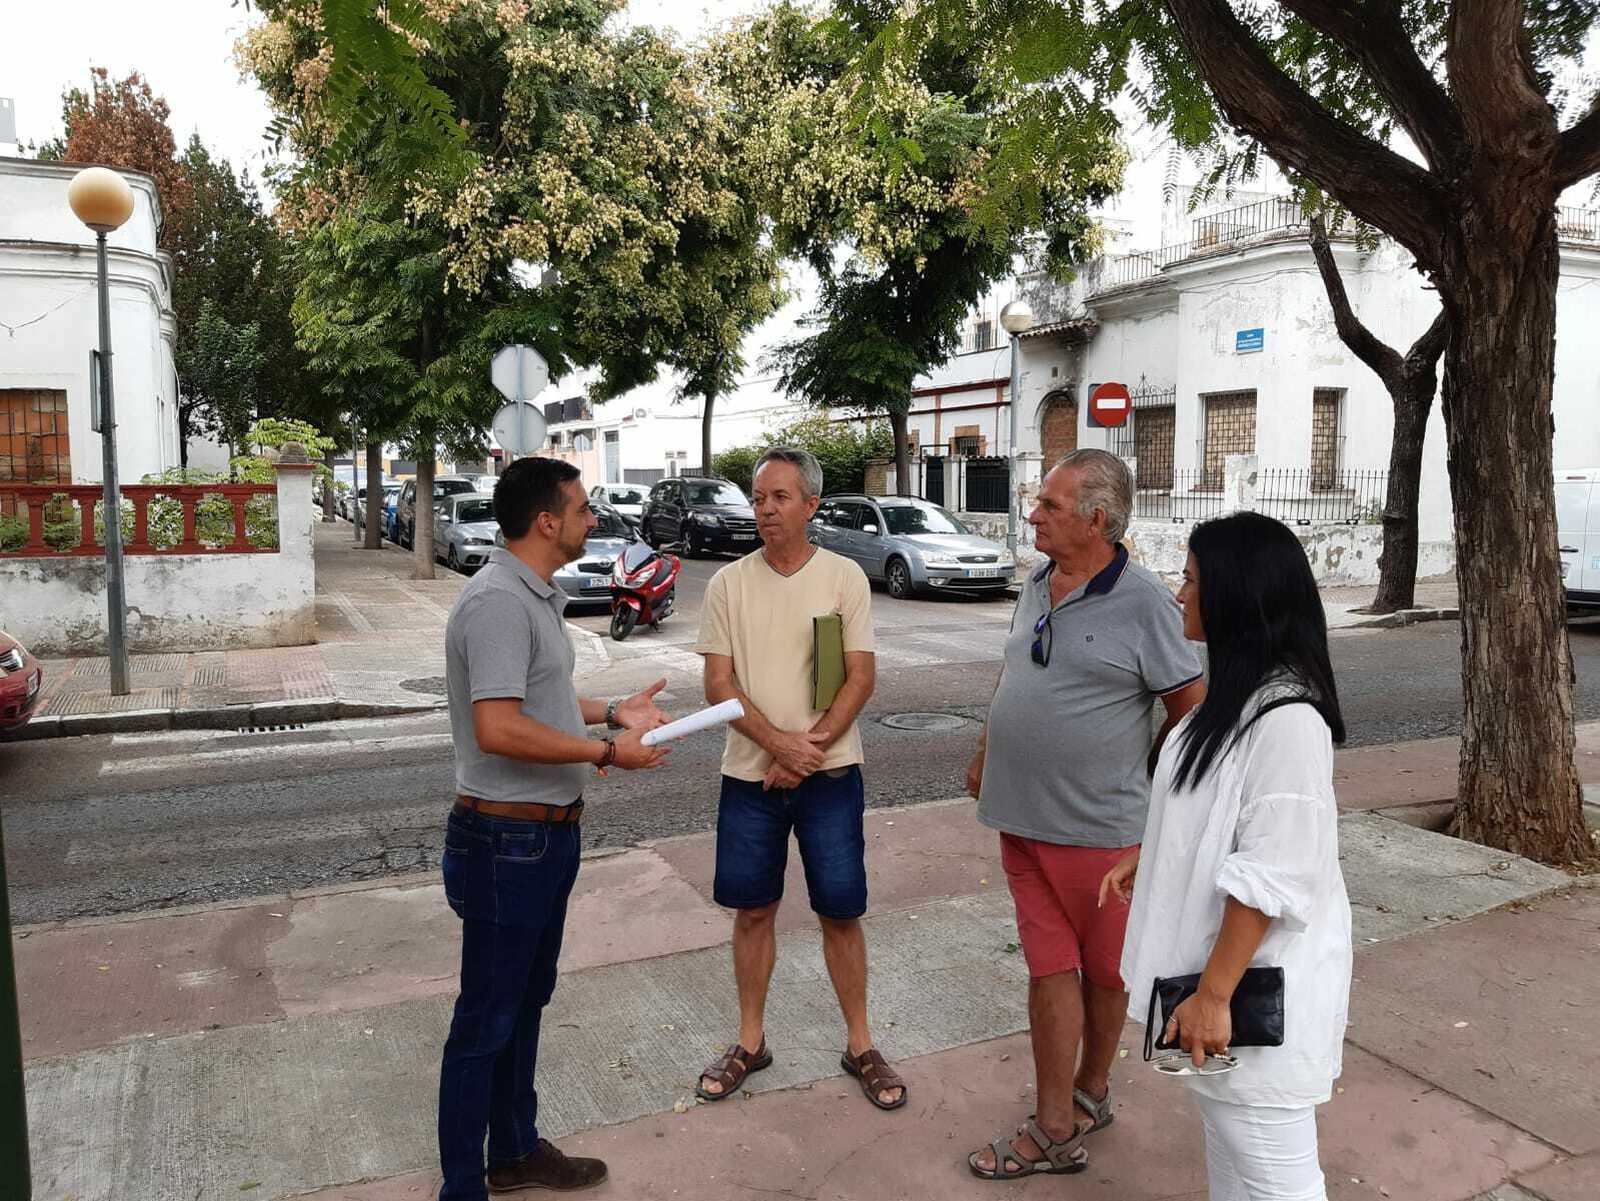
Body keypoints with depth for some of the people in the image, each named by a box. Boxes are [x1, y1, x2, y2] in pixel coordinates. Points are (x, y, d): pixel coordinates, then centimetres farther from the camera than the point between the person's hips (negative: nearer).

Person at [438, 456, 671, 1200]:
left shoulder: (536, 596, 10)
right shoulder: (497, 602, -22)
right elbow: (499, 728, -30)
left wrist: (612, 712, 11)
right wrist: (606, 752, -22)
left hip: (548, 833, 10)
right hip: (506, 840, -10)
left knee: (525, 1000, 22)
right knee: (486, 1019, 4)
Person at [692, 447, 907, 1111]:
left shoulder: (844, 577, -4)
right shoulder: (729, 583, 0)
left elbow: (860, 679, -7)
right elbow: (718, 683, -4)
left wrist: (808, 751, -16)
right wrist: (779, 744, -16)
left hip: (830, 775, -1)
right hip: (749, 775, 2)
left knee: (841, 913, 6)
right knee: (753, 911, 12)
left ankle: (859, 1045, 24)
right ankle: (750, 1042, 29)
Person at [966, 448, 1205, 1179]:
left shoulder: (1143, 603, -14)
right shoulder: (1035, 587, 6)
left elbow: (1192, 708, -8)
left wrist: (1139, 781, 0)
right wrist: (985, 755, 16)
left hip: (1098, 827, -5)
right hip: (1022, 818, 6)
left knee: (1104, 970, 15)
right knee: (1050, 968, 10)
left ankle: (1090, 1092, 34)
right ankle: (1056, 1129, 21)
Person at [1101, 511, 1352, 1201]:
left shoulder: (1287, 719, -26)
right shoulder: (1239, 693, 5)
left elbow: (1272, 879, -26)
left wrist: (1214, 994, -22)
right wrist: (1143, 858, 23)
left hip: (1254, 984, -9)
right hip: (1217, 961, 9)